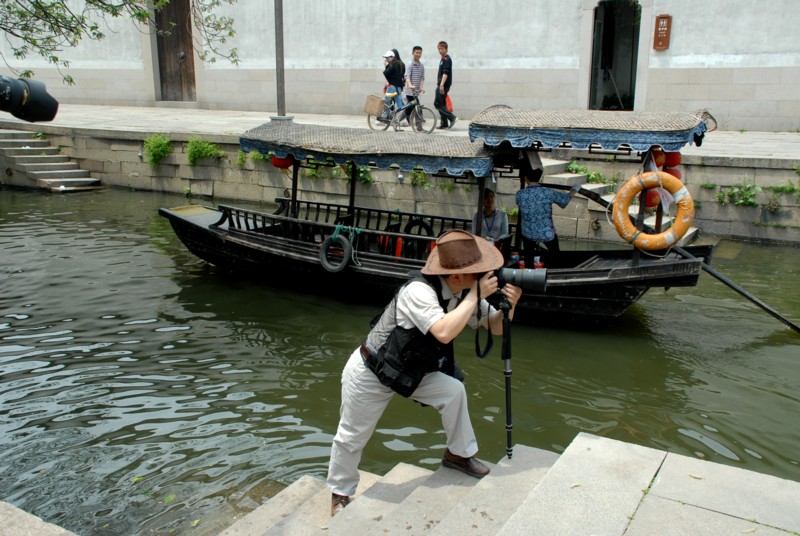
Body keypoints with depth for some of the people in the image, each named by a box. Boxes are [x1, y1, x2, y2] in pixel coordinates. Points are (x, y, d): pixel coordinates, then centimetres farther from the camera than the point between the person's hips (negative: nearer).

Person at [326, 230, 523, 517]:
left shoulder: (465, 294, -10)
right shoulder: (419, 291, -34)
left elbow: (497, 327, -2)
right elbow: (443, 332, -47)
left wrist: (509, 304, -23)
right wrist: (476, 295, -39)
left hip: (411, 371, 6)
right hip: (368, 373, -6)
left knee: (453, 391, -11)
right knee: (351, 438, 7)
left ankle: (459, 454, 13)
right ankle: (340, 493, 33)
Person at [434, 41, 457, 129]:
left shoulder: (447, 59, -12)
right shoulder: (442, 59, 18)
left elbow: (445, 73, -22)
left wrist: (442, 85, -31)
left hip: (444, 85, -10)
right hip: (441, 85, 10)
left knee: (437, 104, -11)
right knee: (442, 104, 11)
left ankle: (452, 117, -14)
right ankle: (444, 123, 14)